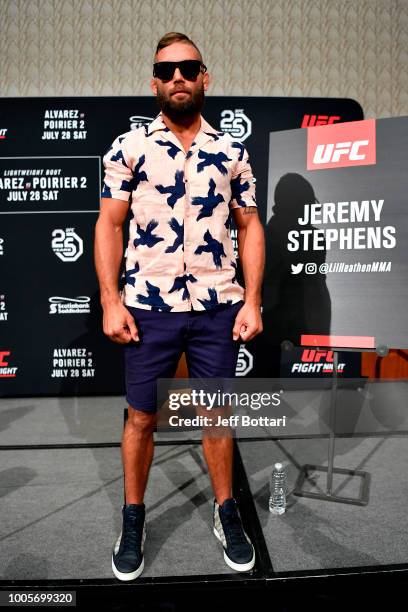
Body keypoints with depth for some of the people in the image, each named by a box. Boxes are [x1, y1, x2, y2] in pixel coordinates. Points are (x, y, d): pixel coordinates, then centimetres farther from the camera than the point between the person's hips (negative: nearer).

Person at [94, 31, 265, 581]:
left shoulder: (232, 152, 7)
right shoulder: (129, 147, 2)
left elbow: (250, 227, 8)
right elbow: (109, 225, 1)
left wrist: (252, 301, 0)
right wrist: (110, 301, -7)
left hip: (219, 309, 2)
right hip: (149, 309, -1)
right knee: (142, 418, 10)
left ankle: (226, 511, 34)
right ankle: (133, 518, 32)